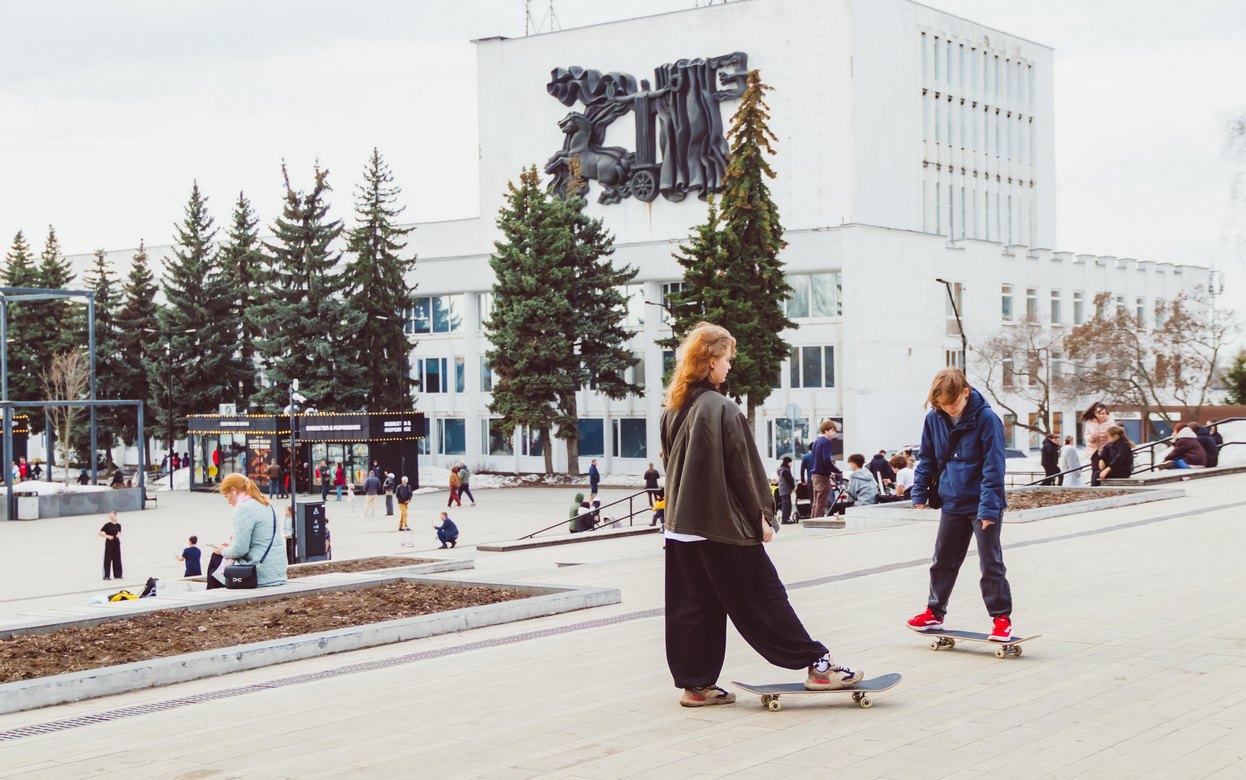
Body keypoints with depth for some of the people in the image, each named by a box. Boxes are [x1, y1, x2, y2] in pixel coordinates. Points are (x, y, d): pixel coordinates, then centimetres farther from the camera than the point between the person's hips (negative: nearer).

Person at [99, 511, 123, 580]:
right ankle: (106, 575, -2)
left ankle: (117, 574, 15)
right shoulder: (107, 525, -7)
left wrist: (119, 535, -3)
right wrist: (107, 536, -17)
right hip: (109, 543, -4)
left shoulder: (118, 525, 5)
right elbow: (100, 533, -4)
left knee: (117, 559, 7)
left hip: (116, 543, 4)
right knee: (108, 559, -4)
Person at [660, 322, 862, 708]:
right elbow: (743, 469, -11)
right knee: (764, 599, 1)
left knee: (693, 607, 10)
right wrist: (761, 517, -2)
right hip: (725, 526, -7)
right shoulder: (723, 409, -15)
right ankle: (817, 665, 9)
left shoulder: (672, 411, 8)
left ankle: (696, 684, 12)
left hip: (681, 525, 7)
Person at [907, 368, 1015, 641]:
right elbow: (926, 458, 11)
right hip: (951, 503, 5)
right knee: (943, 561, 15)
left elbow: (993, 466, -18)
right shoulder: (934, 419, -2)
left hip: (982, 505, -5)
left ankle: (1001, 617, 9)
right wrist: (920, 493, 7)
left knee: (991, 564, 0)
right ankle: (935, 612, 27)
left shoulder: (986, 418, -17)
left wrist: (989, 506, -20)